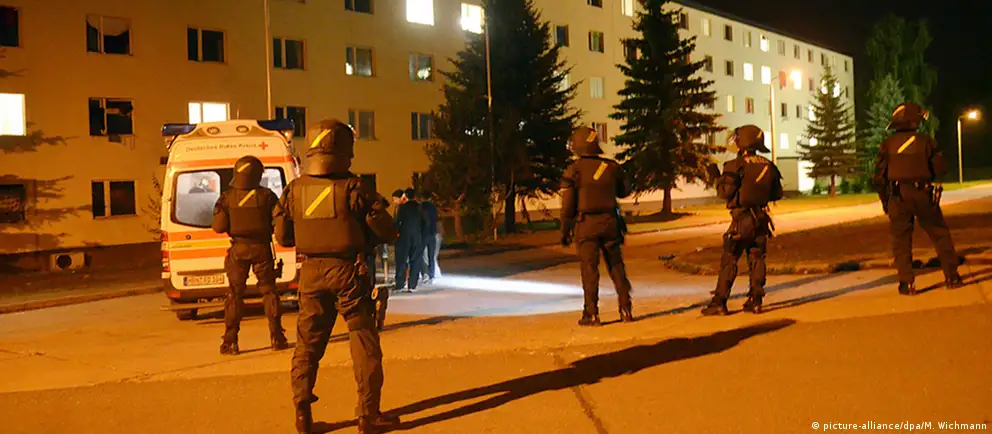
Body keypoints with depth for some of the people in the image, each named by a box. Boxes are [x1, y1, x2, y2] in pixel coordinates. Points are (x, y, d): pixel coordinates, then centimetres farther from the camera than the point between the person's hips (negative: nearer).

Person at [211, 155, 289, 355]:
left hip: (238, 250, 0)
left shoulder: (227, 198, -5)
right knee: (269, 291, 10)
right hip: (261, 248, 0)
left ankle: (230, 342, 6)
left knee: (235, 294, 7)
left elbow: (219, 227, -6)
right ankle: (277, 337, 9)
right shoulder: (267, 195, -6)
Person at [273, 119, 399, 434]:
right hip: (348, 271, -3)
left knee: (308, 344, 14)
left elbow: (282, 236, 8)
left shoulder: (295, 190, -1)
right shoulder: (353, 188, -12)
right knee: (365, 344, 6)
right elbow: (386, 231, -9)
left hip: (312, 273, 4)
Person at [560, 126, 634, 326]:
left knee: (590, 268, 1)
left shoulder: (573, 170, -9)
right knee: (616, 266, 11)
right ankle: (625, 309, 10)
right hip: (609, 221, 3)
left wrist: (564, 230, 1)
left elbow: (567, 204, -8)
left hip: (585, 223, -3)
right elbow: (625, 191, 17)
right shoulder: (611, 167, 1)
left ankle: (592, 314, 2)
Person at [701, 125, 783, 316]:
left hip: (742, 219, -5)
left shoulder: (736, 165, -13)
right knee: (756, 259, 12)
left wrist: (719, 181, 5)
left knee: (729, 260, -2)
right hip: (761, 218, 5)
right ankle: (755, 302, 12)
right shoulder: (768, 166, 6)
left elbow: (725, 193, -14)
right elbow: (777, 194, 13)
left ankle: (719, 302, -2)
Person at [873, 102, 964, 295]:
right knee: (940, 234, 12)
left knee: (901, 239, 6)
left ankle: (907, 283, 1)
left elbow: (879, 177, 0)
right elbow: (941, 169, -1)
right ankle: (952, 276, 13)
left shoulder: (887, 144, 1)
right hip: (923, 195, 0)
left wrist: (885, 200, 12)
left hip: (898, 197, 1)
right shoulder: (925, 141, -2)